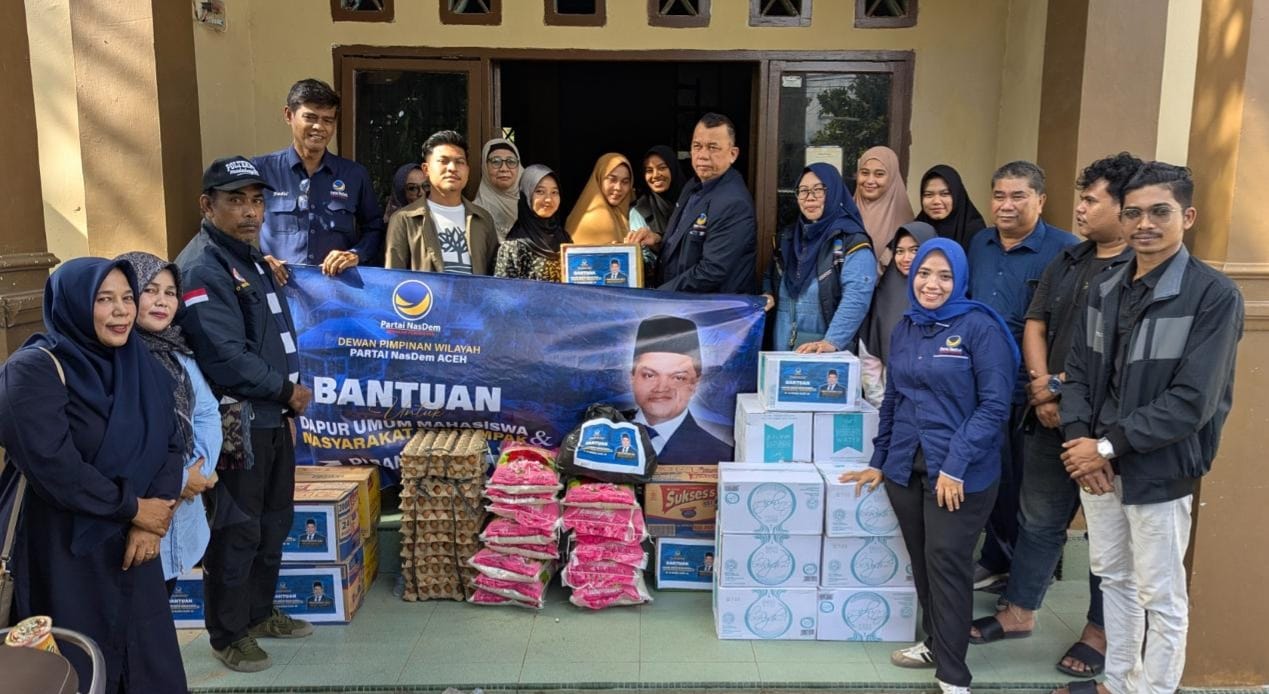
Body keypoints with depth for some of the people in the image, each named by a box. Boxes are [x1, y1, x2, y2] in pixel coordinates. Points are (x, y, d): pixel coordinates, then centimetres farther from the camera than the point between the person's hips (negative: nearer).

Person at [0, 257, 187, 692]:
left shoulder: (141, 366, 5)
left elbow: (170, 444, 1)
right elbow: (53, 466, -22)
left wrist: (155, 515, -13)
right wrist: (133, 507, -14)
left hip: (132, 544, 6)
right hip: (64, 553, -6)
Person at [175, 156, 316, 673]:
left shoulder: (251, 258, 14)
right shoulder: (202, 268, -17)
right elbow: (225, 359, -25)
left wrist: (288, 392, 7)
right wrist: (288, 391, -13)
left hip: (272, 417, 10)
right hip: (235, 423, -10)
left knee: (274, 523, 19)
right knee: (237, 532, 2)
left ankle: (259, 612, 37)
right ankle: (228, 635, 19)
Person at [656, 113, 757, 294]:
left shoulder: (734, 204, -18)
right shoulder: (693, 187, 9)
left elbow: (712, 272, -21)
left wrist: (657, 297, -16)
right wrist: (657, 239, 4)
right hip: (679, 300, 7)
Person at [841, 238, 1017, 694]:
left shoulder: (979, 327, -10)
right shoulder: (905, 328, 9)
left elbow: (994, 405, -14)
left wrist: (956, 465, -19)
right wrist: (878, 461, 16)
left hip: (959, 472, -5)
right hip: (905, 467, 5)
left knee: (947, 562, 0)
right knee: (921, 560, 14)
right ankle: (935, 643, 33)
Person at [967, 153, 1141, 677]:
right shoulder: (1068, 262, 10)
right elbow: (1035, 325, 9)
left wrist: (1063, 384, -13)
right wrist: (1042, 389, -4)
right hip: (1051, 417, 7)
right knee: (1037, 518, 16)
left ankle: (1099, 631, 27)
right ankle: (1018, 613, 31)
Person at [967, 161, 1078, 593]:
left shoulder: (1065, 250, -12)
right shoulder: (979, 244, 8)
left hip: (1031, 393, -5)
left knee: (1027, 485, 10)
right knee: (993, 477, 17)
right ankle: (997, 560, 34)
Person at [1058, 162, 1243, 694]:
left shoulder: (1214, 295, -13)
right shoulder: (1106, 289, 7)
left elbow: (1192, 402, -19)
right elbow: (1078, 371, 7)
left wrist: (1107, 447, -17)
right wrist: (1079, 438, -9)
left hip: (1159, 469, -6)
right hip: (1098, 461, 6)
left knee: (1161, 597, 7)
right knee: (1112, 577, 19)